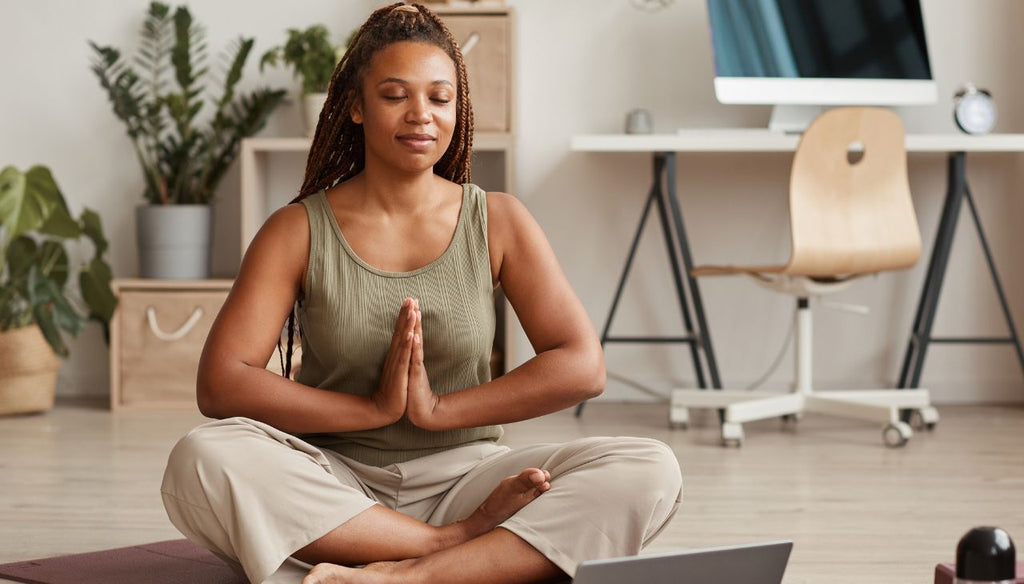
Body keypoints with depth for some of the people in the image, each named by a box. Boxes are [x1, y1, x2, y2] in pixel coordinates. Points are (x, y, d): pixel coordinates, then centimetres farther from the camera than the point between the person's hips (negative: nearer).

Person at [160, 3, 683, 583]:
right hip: (335, 487, -1)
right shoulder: (299, 231, 3)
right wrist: (375, 408, -15)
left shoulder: (499, 222, 6)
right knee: (201, 461, -32)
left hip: (462, 478, 1)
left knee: (650, 471, -24)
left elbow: (582, 367, -3)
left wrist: (440, 408, -11)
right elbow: (220, 384, -8)